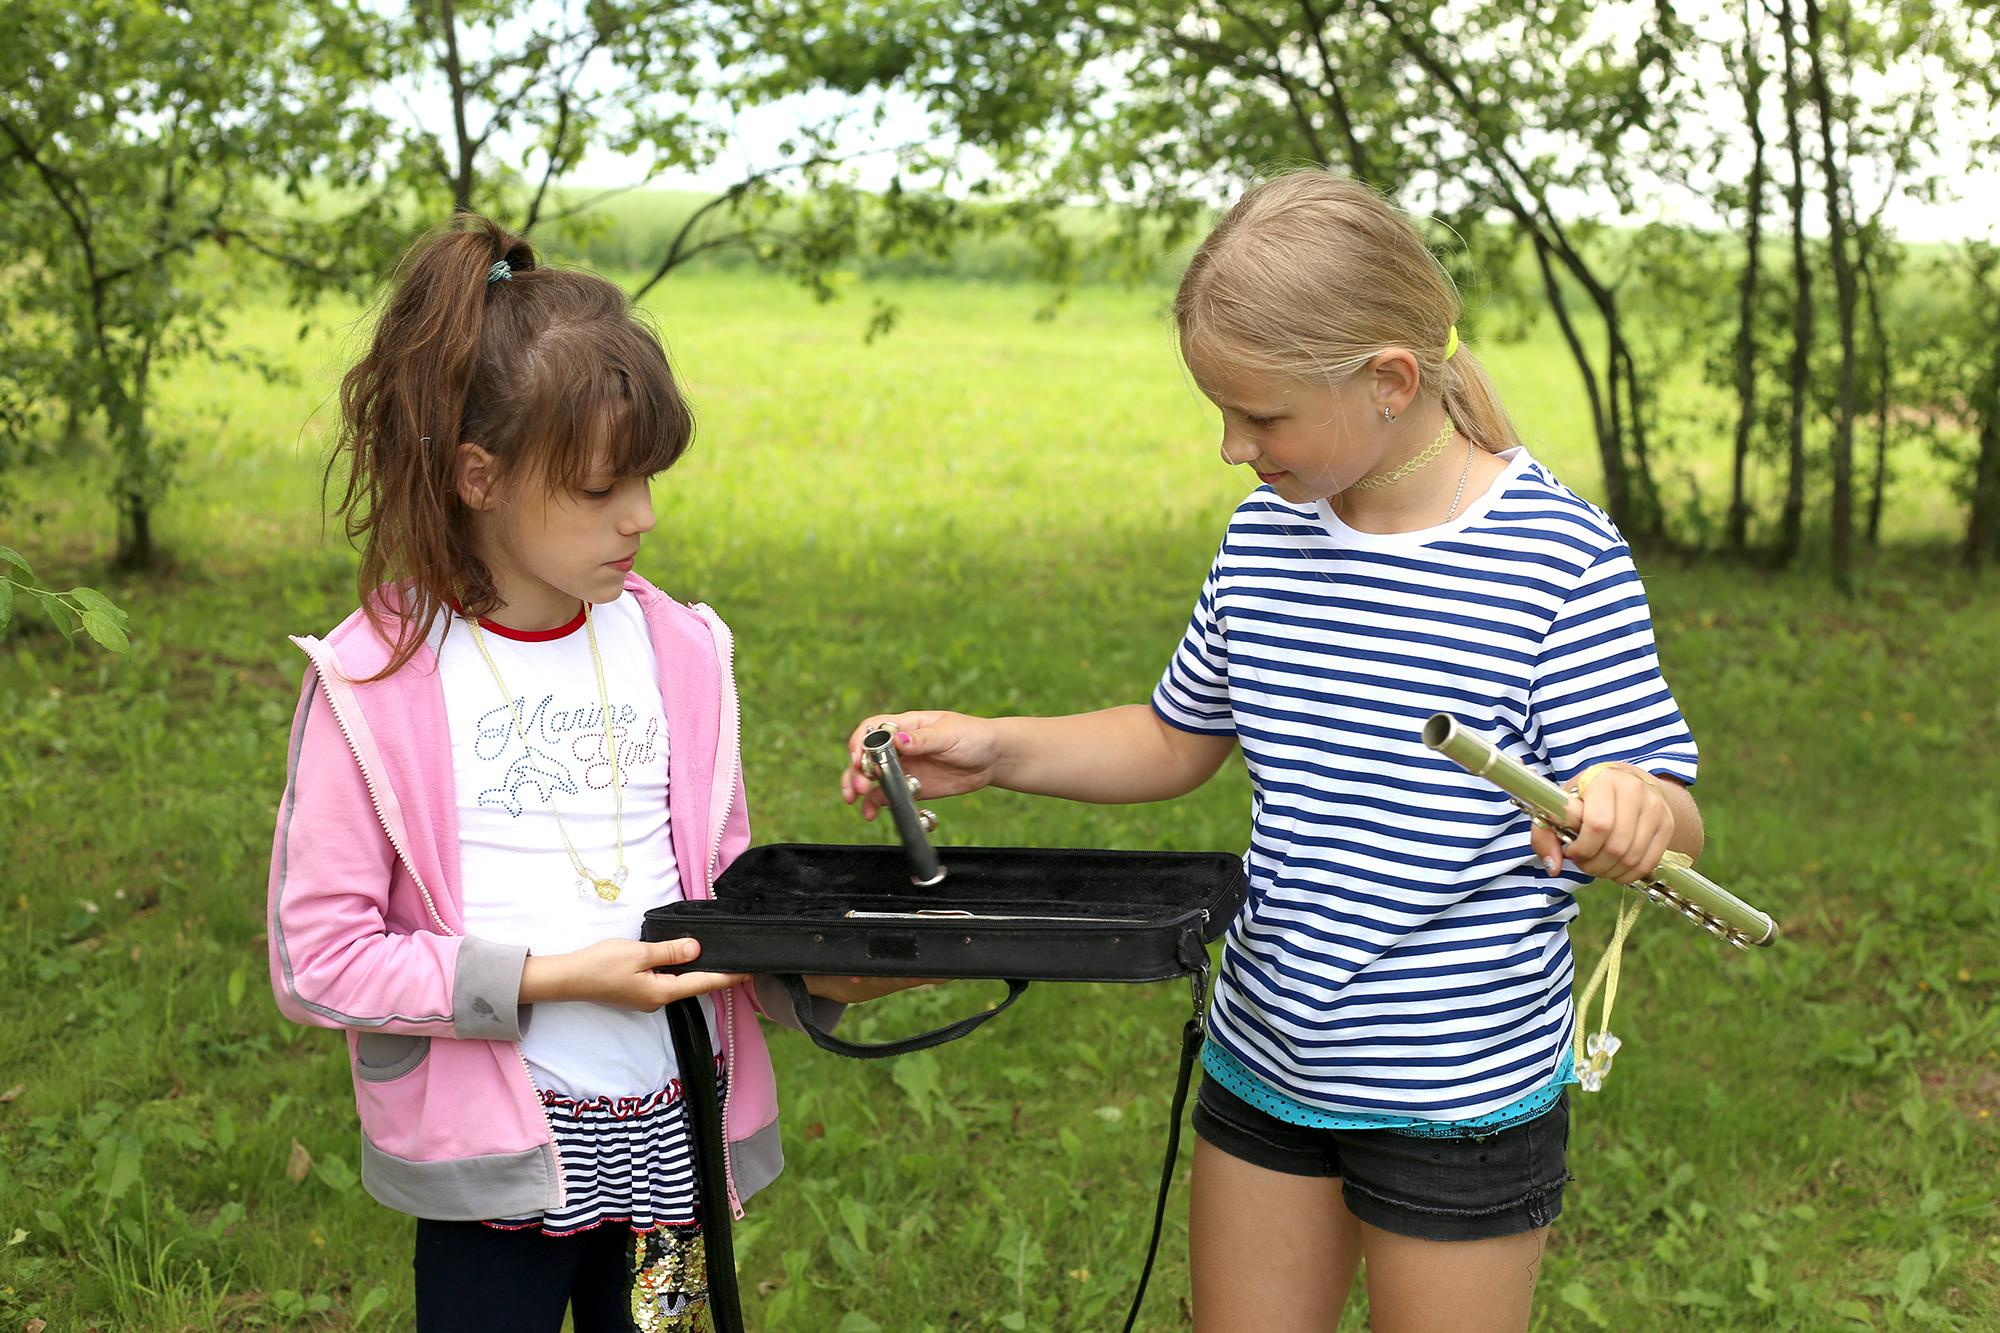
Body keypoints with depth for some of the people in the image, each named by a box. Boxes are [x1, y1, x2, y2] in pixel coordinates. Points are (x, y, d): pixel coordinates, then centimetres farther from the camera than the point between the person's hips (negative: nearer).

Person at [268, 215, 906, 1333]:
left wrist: (819, 977, -11)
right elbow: (317, 959, -11)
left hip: (677, 1136, 4)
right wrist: (551, 978, -19)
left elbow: (722, 893, 8)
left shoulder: (677, 651, 0)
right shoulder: (376, 683, -11)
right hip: (498, 1157, -3)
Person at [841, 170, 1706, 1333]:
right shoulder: (1266, 537, 0)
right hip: (1264, 1063, 5)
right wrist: (994, 749, -2)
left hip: (1462, 1096, -5)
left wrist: (1631, 811, -40)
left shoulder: (1563, 562, -17)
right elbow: (1176, 744, 12)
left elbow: (1674, 833, -16)